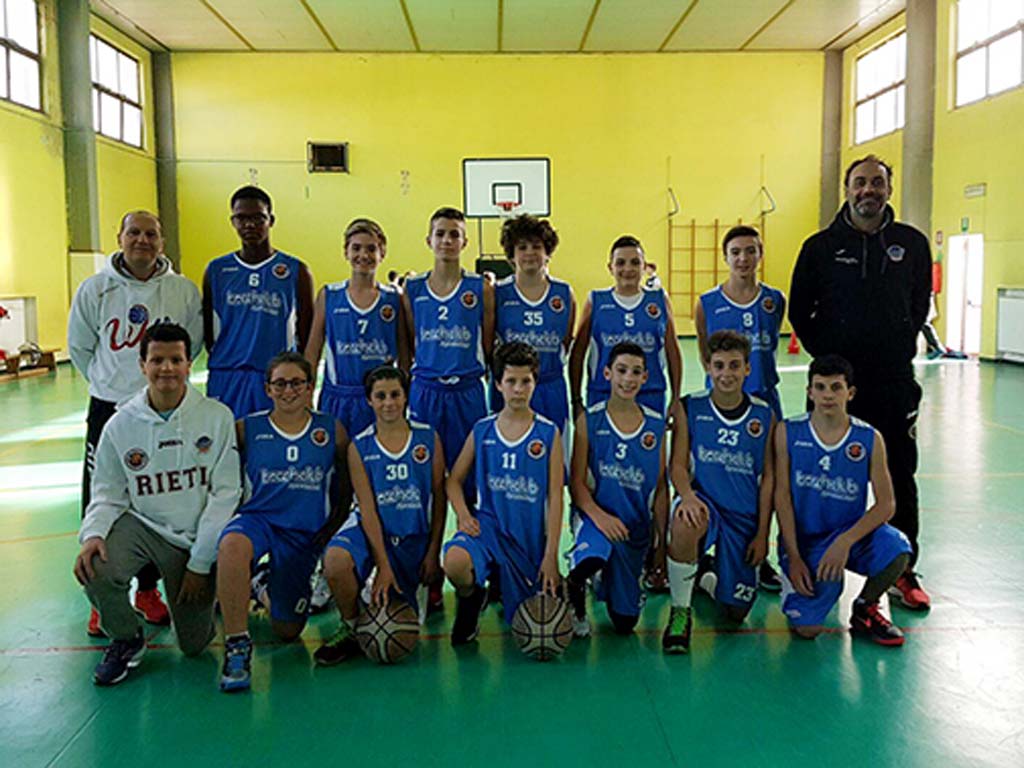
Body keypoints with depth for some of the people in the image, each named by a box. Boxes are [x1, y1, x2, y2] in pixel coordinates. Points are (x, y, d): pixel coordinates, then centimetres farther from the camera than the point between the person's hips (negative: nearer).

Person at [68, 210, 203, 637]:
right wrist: (109, 381, 9)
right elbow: (79, 346, 10)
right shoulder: (94, 289, 0)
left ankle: (148, 589, 25)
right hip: (108, 409, 0)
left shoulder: (184, 290, 0)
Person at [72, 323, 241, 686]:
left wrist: (200, 564, -11)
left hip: (197, 537, -1)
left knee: (194, 645, 1)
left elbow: (225, 494, -10)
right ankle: (126, 639, 2)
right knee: (94, 569, -30)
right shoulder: (120, 425, -3)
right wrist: (93, 534, -20)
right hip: (142, 525, 2)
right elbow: (108, 494, 3)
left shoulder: (217, 417, -10)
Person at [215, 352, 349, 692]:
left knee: (287, 631, 6)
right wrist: (234, 513, -9)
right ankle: (237, 645, -25)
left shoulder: (332, 431, 3)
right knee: (232, 544, -39)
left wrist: (330, 530, -2)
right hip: (258, 517, -1)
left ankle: (273, 586, 42)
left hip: (305, 535, 1)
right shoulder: (245, 429, 1)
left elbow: (345, 493, 8)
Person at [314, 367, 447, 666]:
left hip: (415, 535, 1)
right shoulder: (359, 448, -6)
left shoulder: (428, 438, -3)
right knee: (336, 561, -34)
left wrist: (433, 552, -4)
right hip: (371, 530, -1)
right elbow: (367, 508, -11)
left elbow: (439, 499, 0)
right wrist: (383, 565, -17)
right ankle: (351, 629, -7)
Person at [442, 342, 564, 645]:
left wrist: (551, 555, -8)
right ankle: (470, 598, 3)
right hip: (488, 523, 0)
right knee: (455, 561, -34)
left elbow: (555, 497, -4)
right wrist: (463, 515, -8)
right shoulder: (482, 430, 2)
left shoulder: (548, 434, -2)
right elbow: (454, 480, 11)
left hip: (530, 535, 0)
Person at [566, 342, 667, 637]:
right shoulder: (588, 420, -5)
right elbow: (577, 482, -8)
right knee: (594, 555, -41)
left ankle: (603, 581, 41)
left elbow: (660, 490, 5)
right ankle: (575, 603, -8)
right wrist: (598, 516, -25)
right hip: (595, 511, -3)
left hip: (636, 523, 4)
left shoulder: (656, 426, 2)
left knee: (625, 622, 8)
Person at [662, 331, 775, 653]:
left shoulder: (764, 415, 1)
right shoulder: (690, 408, -3)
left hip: (745, 515, 2)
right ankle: (680, 611, -16)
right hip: (703, 501, -2)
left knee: (737, 612, 2)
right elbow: (678, 464, -5)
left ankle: (706, 575, 39)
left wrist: (762, 533, -2)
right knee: (684, 523, -41)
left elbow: (768, 477, 2)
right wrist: (687, 496, -27)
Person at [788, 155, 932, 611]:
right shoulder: (821, 246, 0)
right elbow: (799, 310, 6)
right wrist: (825, 355, 1)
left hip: (895, 381, 2)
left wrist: (902, 348, 7)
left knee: (900, 478, 7)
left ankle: (904, 572, 18)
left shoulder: (912, 244, 4)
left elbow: (920, 304, 16)